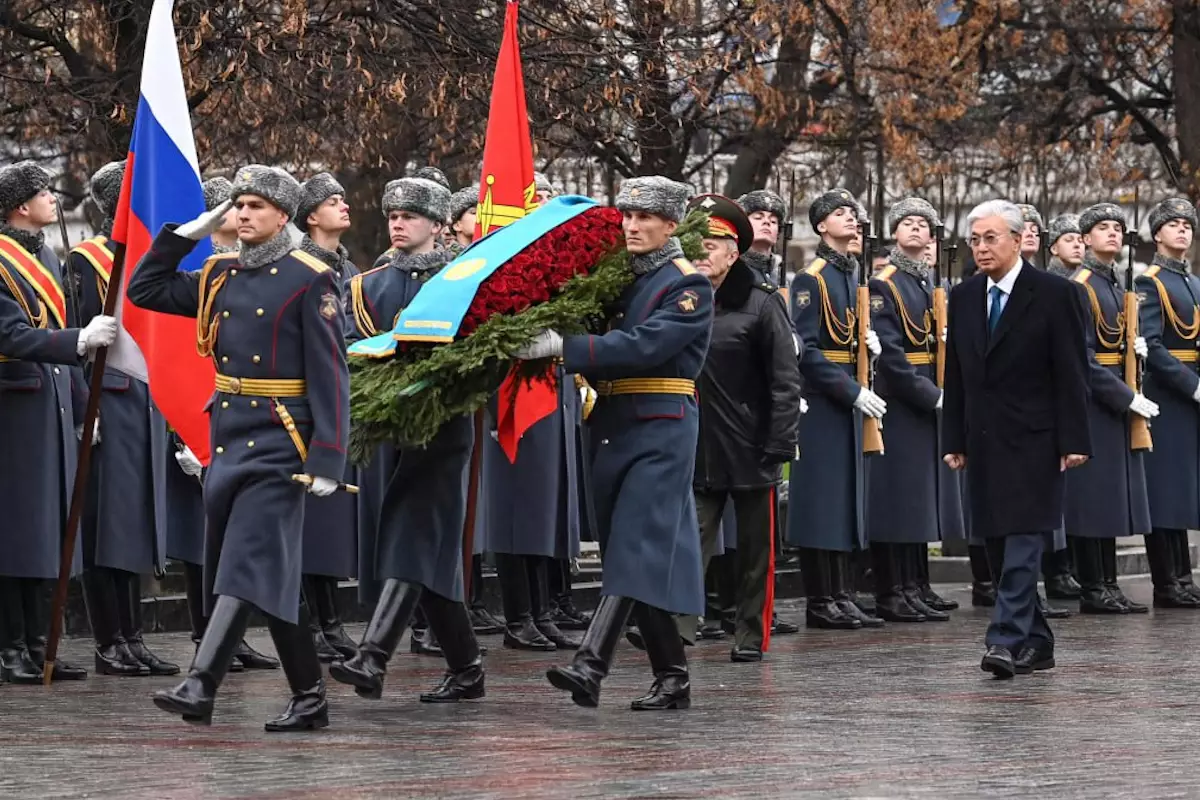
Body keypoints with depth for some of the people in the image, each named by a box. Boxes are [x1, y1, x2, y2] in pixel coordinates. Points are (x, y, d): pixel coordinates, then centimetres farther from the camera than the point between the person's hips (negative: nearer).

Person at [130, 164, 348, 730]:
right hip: (228, 438, 7)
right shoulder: (220, 276, 13)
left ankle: (200, 686, -21)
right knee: (275, 571, 10)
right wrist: (187, 233, 9)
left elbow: (330, 377, -10)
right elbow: (144, 290, 19)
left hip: (279, 442, -7)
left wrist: (327, 460, -16)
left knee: (249, 563, -13)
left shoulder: (310, 280, -7)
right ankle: (309, 699, 17)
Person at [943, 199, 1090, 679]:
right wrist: (954, 440, 9)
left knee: (1023, 542, -13)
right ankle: (1035, 643, 16)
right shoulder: (963, 297, 11)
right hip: (984, 441, 6)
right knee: (998, 547, 7)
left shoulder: (1053, 294, -4)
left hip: (1032, 441, -6)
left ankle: (1007, 641, -19)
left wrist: (1073, 441, -12)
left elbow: (1072, 373, -6)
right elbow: (955, 374, 14)